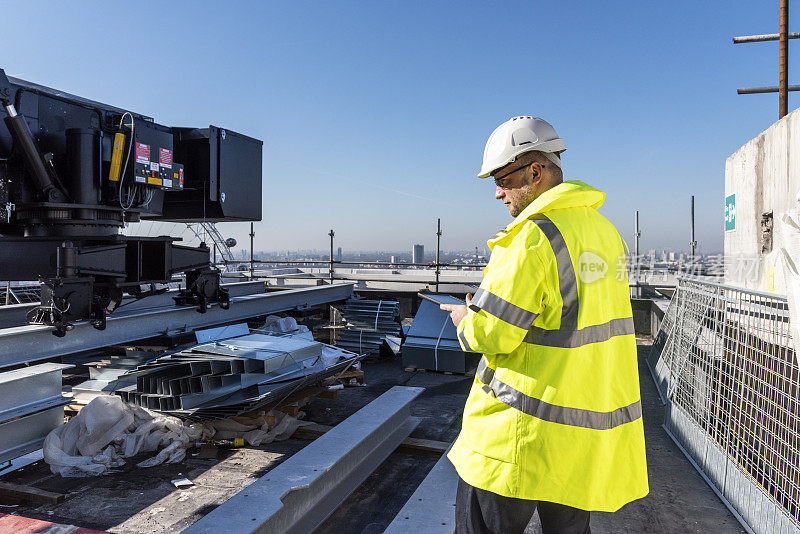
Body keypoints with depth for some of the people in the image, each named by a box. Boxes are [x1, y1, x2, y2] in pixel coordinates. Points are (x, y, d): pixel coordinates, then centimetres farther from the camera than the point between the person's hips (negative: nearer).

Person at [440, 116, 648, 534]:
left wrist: (465, 320, 2)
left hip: (528, 433, -8)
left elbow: (493, 333, -20)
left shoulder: (535, 236, -19)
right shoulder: (605, 230, 9)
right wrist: (486, 307, 14)